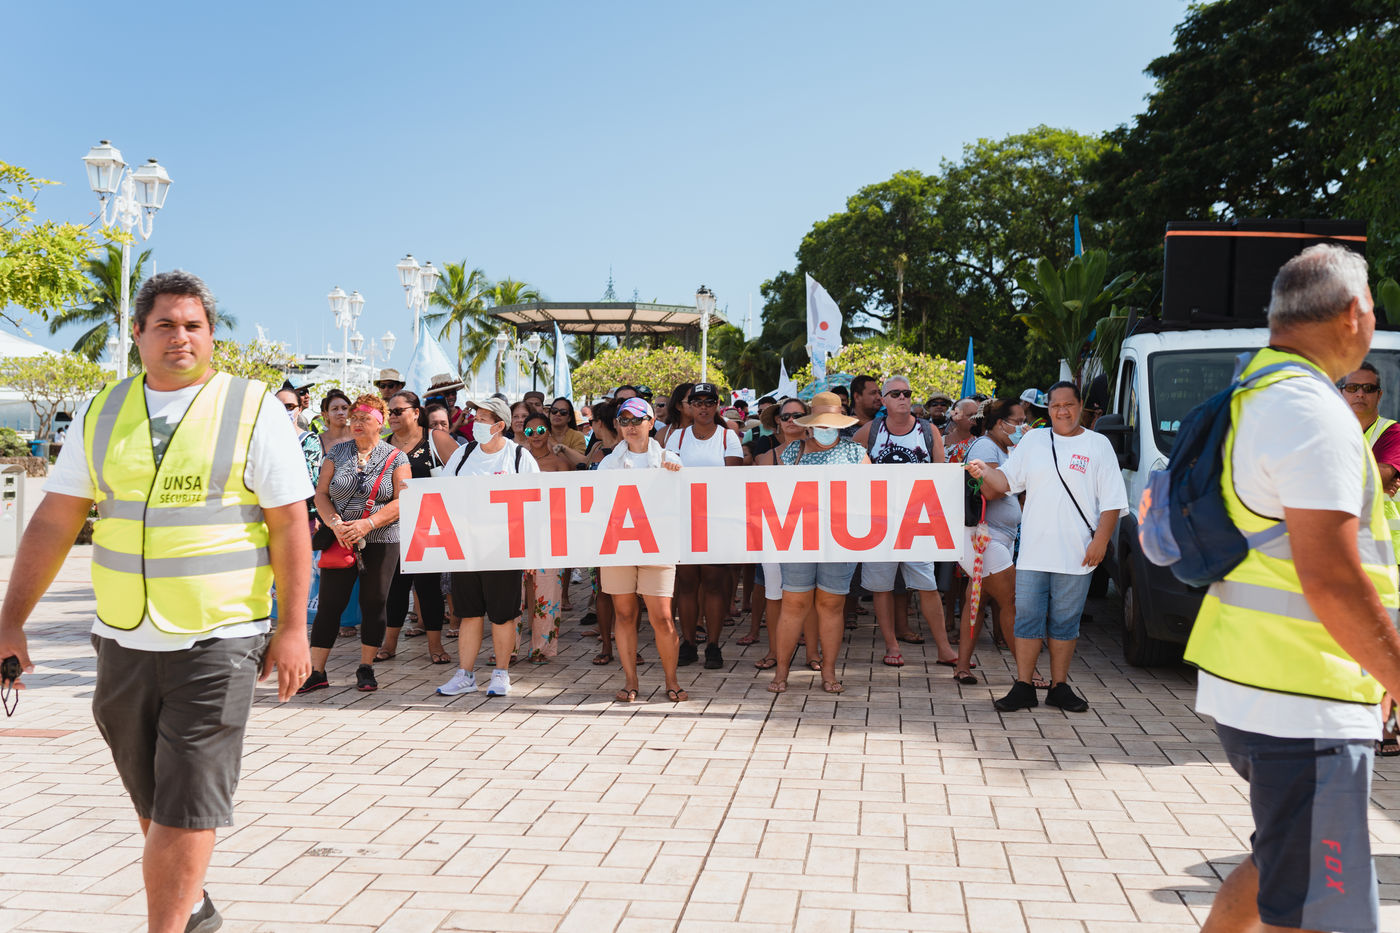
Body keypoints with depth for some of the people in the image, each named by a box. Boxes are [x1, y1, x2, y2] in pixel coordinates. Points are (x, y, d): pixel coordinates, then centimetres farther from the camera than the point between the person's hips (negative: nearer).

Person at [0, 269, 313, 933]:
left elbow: (290, 524, -5)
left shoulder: (253, 409, -3)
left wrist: (292, 628, -10)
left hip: (217, 641, -4)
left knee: (186, 806, -3)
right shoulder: (102, 414, 8)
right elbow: (55, 520, 9)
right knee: (153, 802, 16)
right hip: (122, 642, 4)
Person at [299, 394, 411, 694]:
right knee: (329, 604, 0)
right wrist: (335, 523, -14)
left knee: (374, 603, 4)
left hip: (381, 542, -1)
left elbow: (401, 501, -7)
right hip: (340, 541, 1)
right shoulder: (336, 453, 9)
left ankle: (366, 668, 16)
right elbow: (321, 494, 4)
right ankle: (316, 672, 5)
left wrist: (367, 524, -18)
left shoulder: (395, 457, 1)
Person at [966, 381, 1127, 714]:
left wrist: (1100, 540, -8)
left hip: (1076, 556, -2)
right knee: (1027, 619, 2)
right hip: (1033, 552, 2)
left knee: (1065, 622, 6)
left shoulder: (1098, 445, 4)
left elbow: (1112, 501, 1)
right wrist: (984, 471, -8)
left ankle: (1059, 686, 17)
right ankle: (1023, 687, 9)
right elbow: (1006, 480, 12)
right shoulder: (1033, 440, 11)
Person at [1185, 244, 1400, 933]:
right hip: (1301, 702, -10)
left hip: (1241, 684, 10)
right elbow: (1330, 578, -23)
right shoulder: (1312, 413, -17)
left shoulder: (1249, 398, 16)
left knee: (1282, 864, 25)